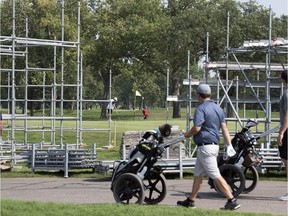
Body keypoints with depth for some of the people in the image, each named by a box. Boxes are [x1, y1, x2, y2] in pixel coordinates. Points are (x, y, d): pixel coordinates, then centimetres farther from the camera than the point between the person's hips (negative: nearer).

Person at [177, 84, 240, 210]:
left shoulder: (201, 109, -12)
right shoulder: (218, 108, 14)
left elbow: (196, 128, -20)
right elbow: (224, 128, 9)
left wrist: (187, 134, 0)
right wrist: (229, 145, 5)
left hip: (205, 146, -10)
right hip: (215, 145, 10)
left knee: (215, 175, -10)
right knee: (197, 174, 17)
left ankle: (232, 201, -13)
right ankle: (190, 201, 23)